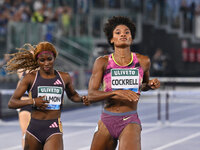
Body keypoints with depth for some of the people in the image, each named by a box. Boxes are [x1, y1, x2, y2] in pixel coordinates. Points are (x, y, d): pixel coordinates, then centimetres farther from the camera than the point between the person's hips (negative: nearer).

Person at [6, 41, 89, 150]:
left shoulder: (64, 78, 8)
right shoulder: (31, 78, 1)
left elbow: (72, 95, 29)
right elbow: (11, 103, 0)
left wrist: (81, 99, 7)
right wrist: (32, 101, -15)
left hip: (54, 130, -1)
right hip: (34, 129, 1)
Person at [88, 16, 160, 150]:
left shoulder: (143, 61, 4)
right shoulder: (102, 62, -1)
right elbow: (91, 96, -9)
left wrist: (151, 85, 1)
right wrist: (117, 92, -24)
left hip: (130, 122, -1)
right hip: (106, 121, 2)